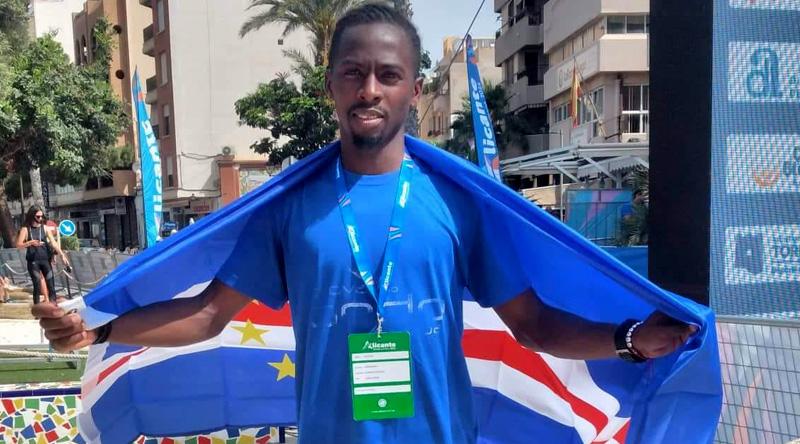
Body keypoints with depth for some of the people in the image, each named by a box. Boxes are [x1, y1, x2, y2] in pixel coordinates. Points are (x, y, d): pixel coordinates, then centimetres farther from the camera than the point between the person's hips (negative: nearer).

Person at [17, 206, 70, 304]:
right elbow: (18, 244, -5)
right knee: (37, 286, -3)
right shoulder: (25, 229, -1)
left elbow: (53, 242, -4)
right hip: (33, 261, -2)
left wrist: (62, 255, -13)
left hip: (45, 259, 2)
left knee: (51, 284, -2)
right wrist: (30, 242, -22)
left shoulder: (45, 228, 3)